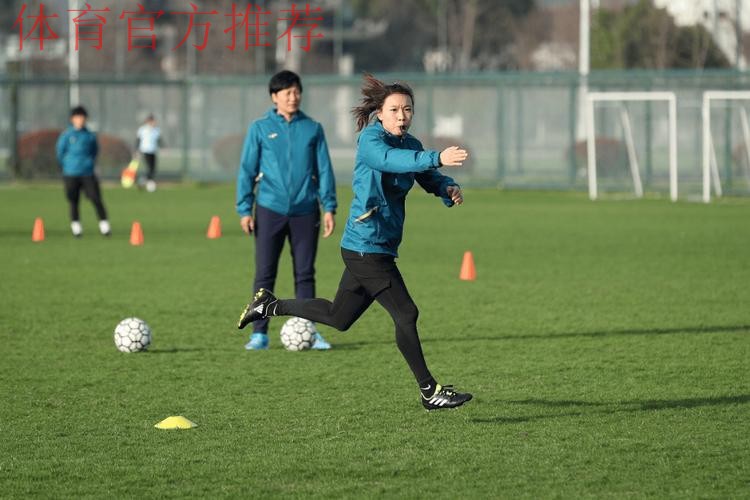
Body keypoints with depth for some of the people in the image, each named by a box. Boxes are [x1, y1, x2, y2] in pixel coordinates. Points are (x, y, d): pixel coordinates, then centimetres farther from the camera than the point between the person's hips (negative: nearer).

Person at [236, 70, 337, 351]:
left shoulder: (312, 129, 6)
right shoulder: (260, 129, 3)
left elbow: (324, 170, 8)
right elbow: (247, 170, 4)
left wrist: (329, 207, 0)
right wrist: (244, 209, -3)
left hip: (305, 211, 1)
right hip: (270, 209, -1)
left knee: (305, 273, 5)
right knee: (264, 274, 0)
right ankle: (259, 333, 4)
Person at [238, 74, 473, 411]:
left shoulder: (410, 144, 10)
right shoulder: (370, 140, -16)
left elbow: (431, 179, 17)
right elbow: (390, 159, -37)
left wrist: (448, 189, -8)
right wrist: (436, 158, -52)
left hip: (380, 249, 9)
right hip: (366, 247, -9)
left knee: (339, 318, 21)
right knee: (405, 314, -9)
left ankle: (270, 306, 35)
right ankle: (429, 391, -1)